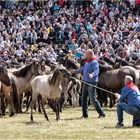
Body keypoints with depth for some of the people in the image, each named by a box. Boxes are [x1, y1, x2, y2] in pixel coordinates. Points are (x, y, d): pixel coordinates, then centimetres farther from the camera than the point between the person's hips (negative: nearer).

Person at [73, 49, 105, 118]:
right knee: (83, 98, 11)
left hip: (92, 83, -9)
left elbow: (96, 71, -26)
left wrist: (92, 74, -45)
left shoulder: (94, 62, -12)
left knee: (93, 99, -10)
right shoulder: (87, 62, 15)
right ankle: (85, 114, 19)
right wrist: (75, 71, 40)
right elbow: (82, 69, 32)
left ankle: (101, 113, -2)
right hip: (85, 82, 9)